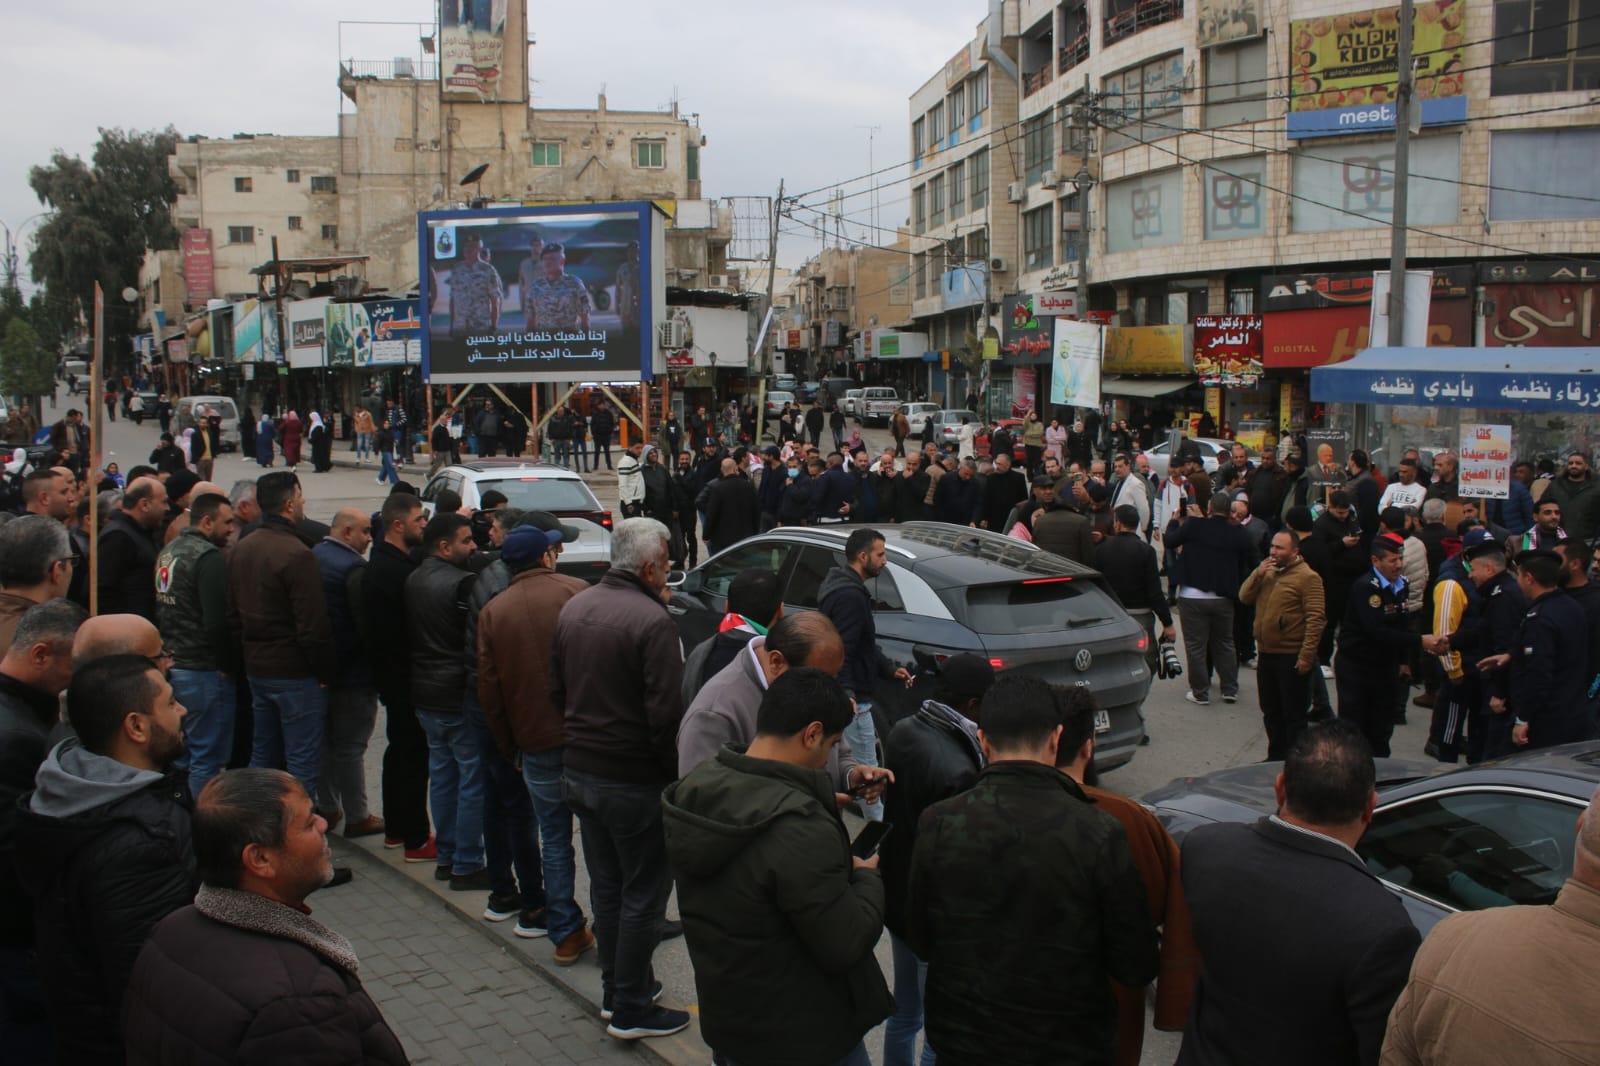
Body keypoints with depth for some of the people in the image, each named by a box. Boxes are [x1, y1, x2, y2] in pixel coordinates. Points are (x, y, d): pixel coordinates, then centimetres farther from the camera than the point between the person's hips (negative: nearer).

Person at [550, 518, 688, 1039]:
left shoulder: (574, 608, 4)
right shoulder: (652, 620, -21)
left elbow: (557, 691, 13)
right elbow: (666, 715, -22)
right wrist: (677, 774, -12)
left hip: (580, 769, 8)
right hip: (634, 780, -8)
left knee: (606, 885, 20)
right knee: (643, 894, 5)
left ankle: (616, 982, 33)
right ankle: (631, 1010, 14)